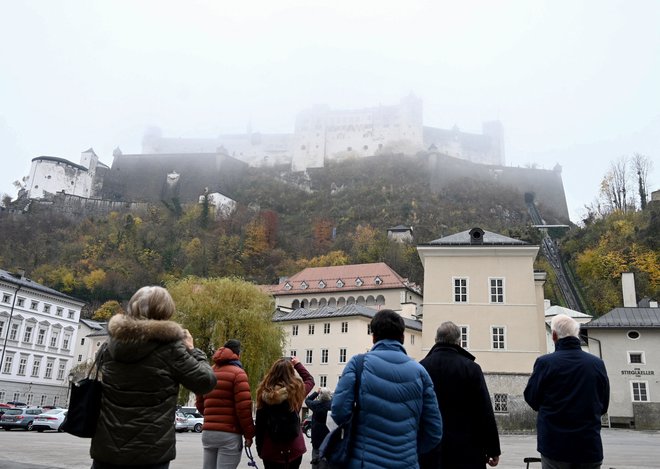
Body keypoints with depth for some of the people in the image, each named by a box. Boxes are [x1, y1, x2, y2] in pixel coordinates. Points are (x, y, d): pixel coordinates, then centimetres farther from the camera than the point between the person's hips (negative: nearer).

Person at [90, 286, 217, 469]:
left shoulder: (113, 341, 3)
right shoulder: (169, 346, -11)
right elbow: (206, 381, -7)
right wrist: (191, 350, 7)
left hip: (106, 447, 5)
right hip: (150, 451, -4)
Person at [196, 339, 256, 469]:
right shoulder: (237, 373, -6)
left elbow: (200, 404, 17)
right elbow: (244, 407, -13)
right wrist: (249, 434, -6)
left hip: (208, 432, 6)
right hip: (229, 434, -6)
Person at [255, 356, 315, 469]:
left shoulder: (265, 392, -8)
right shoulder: (297, 390, -11)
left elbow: (259, 423, -2)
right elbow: (310, 380, 12)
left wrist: (259, 447, 9)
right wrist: (297, 364, 23)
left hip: (270, 449, 1)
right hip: (293, 448, -1)